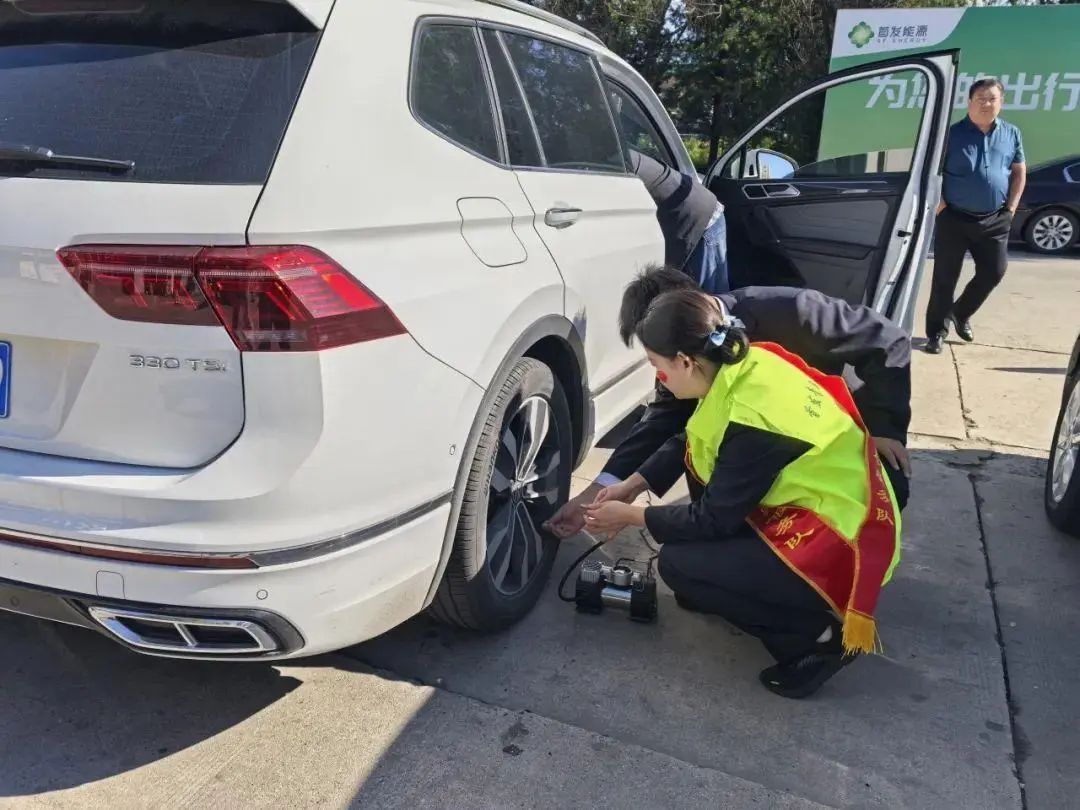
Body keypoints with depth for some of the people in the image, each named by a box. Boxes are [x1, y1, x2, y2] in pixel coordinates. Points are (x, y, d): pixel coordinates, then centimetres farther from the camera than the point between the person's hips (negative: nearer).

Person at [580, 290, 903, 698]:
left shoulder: (753, 421, -30)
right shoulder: (746, 363, -6)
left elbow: (712, 519, -18)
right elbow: (689, 446, 11)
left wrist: (630, 516, -6)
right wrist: (632, 485, 9)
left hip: (838, 547, -9)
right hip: (821, 507, 9)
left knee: (678, 563, -12)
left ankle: (820, 635, -2)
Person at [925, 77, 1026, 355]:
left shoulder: (1011, 134, 7)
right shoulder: (953, 133, -5)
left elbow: (1019, 173, 13)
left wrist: (1011, 208, 4)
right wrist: (939, 203, -13)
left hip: (995, 220, 4)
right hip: (954, 218, -4)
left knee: (994, 272, 7)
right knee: (945, 277, -1)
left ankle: (961, 313, 30)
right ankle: (937, 331, 8)